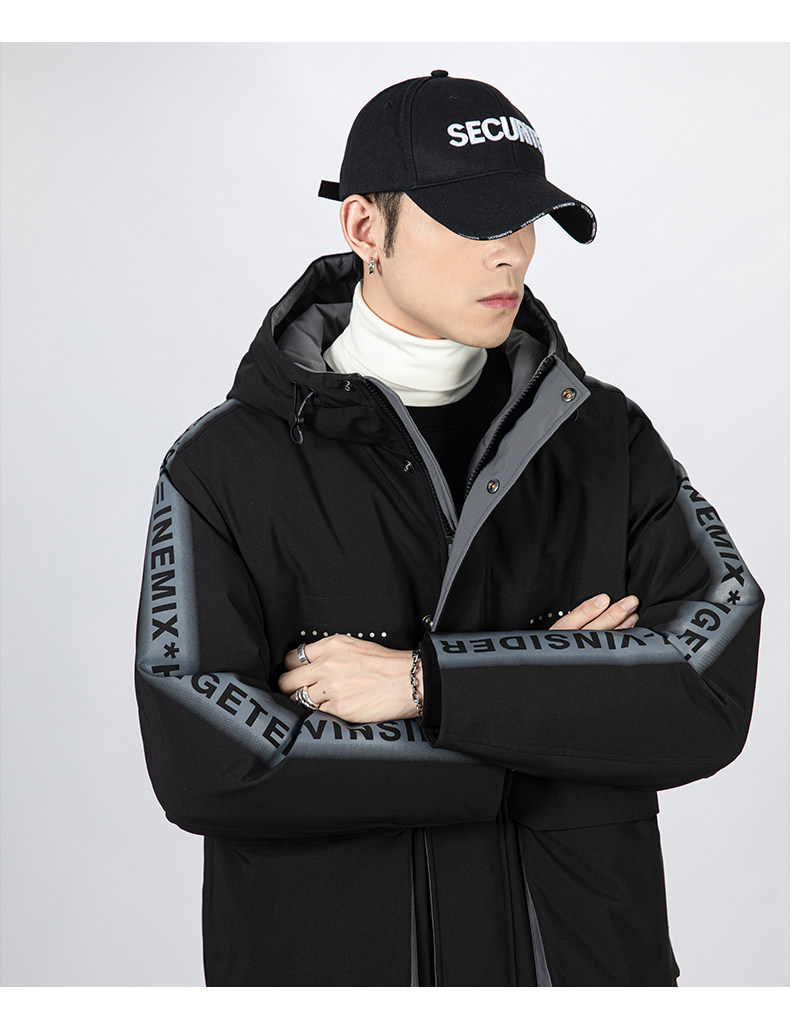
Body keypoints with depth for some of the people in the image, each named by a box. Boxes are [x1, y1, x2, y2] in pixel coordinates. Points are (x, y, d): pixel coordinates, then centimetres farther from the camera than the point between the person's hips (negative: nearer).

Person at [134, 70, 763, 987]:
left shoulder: (608, 440, 0)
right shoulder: (225, 467, -9)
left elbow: (715, 693, -13)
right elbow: (204, 767, -20)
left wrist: (429, 683, -22)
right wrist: (554, 702, -17)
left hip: (586, 953, 3)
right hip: (325, 953, -2)